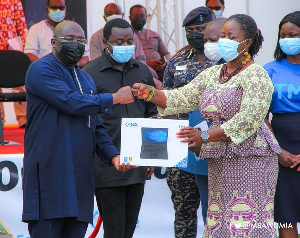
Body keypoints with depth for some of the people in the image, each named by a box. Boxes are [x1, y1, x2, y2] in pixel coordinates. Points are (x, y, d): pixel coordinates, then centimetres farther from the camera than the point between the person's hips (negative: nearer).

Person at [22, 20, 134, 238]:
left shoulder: (86, 79, 22)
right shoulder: (42, 69, -4)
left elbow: (96, 127, 22)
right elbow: (71, 102, -17)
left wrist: (113, 155, 5)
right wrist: (114, 98, -6)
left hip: (80, 176, 7)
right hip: (49, 170, -7)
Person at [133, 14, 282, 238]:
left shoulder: (255, 75, -8)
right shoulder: (211, 74, 16)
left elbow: (249, 118, -18)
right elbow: (182, 98, 12)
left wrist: (205, 136, -23)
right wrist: (151, 94, -8)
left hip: (250, 159, -7)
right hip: (219, 159, 7)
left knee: (246, 219, -12)